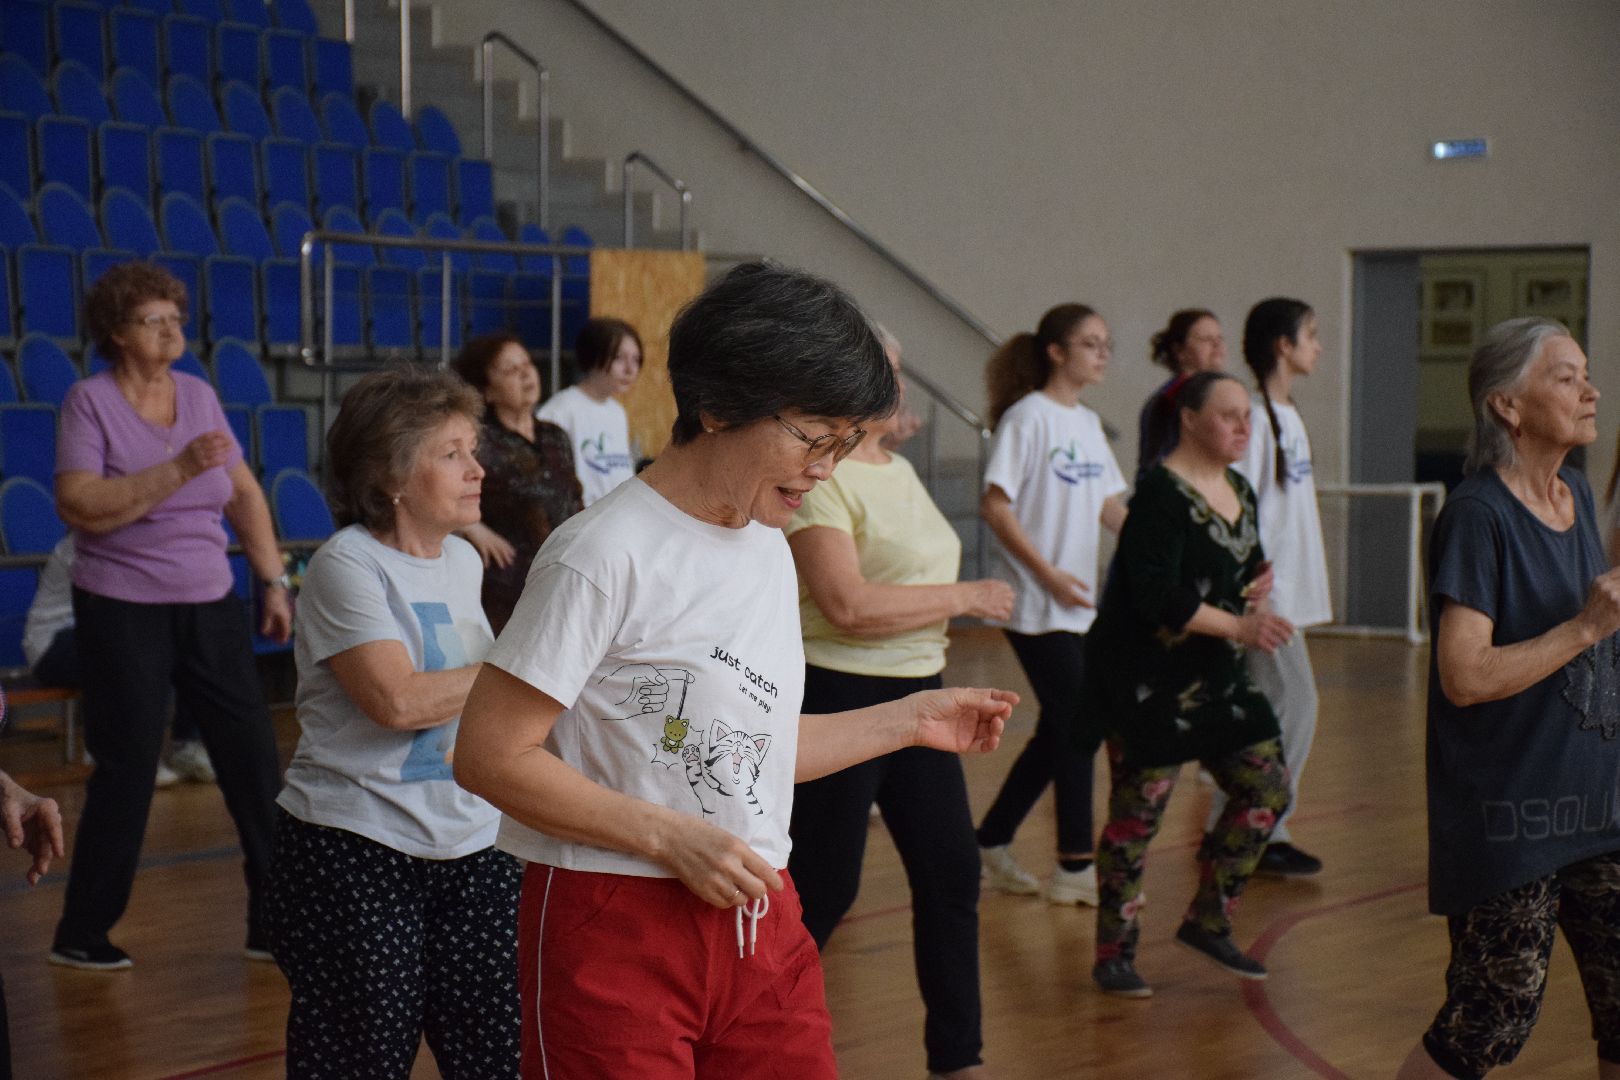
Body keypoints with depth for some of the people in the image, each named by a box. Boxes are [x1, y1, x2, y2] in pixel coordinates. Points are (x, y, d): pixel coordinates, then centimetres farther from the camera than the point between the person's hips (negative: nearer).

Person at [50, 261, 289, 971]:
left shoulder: (199, 395, 6)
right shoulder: (90, 402, -8)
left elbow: (245, 494, 14)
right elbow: (79, 507, -20)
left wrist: (274, 581, 10)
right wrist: (179, 469, -25)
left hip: (210, 605, 5)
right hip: (124, 612, -5)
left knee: (253, 757, 2)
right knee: (126, 771, 0)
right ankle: (81, 933, 15)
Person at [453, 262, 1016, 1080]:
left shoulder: (768, 547, 12)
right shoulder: (607, 554, -15)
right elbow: (490, 754, -17)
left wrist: (909, 721, 15)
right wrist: (670, 836, -19)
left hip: (760, 921, 7)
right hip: (618, 927, -7)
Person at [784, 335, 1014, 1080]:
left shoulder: (897, 469, 12)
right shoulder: (819, 479, -16)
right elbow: (848, 605, -26)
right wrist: (967, 597, -16)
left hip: (917, 692, 9)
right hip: (839, 698, -9)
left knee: (951, 874, 10)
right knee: (821, 892, -1)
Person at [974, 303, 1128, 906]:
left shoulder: (1088, 423, 12)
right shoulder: (1028, 417, -11)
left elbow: (1109, 506, 17)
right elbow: (995, 505, -15)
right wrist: (1049, 574, -17)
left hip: (1078, 603, 8)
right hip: (1035, 605, -8)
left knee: (1060, 730, 11)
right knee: (1076, 725, -7)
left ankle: (991, 845, 23)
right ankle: (1074, 866, 2)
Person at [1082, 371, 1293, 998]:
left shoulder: (1239, 492, 12)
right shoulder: (1162, 494, -15)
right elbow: (1155, 596, -24)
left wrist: (1256, 593, -1)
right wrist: (1238, 626, -24)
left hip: (1213, 678, 9)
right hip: (1149, 682, -9)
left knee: (1267, 787, 6)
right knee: (1138, 811, -3)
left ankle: (1208, 921, 19)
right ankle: (1113, 956, 8)